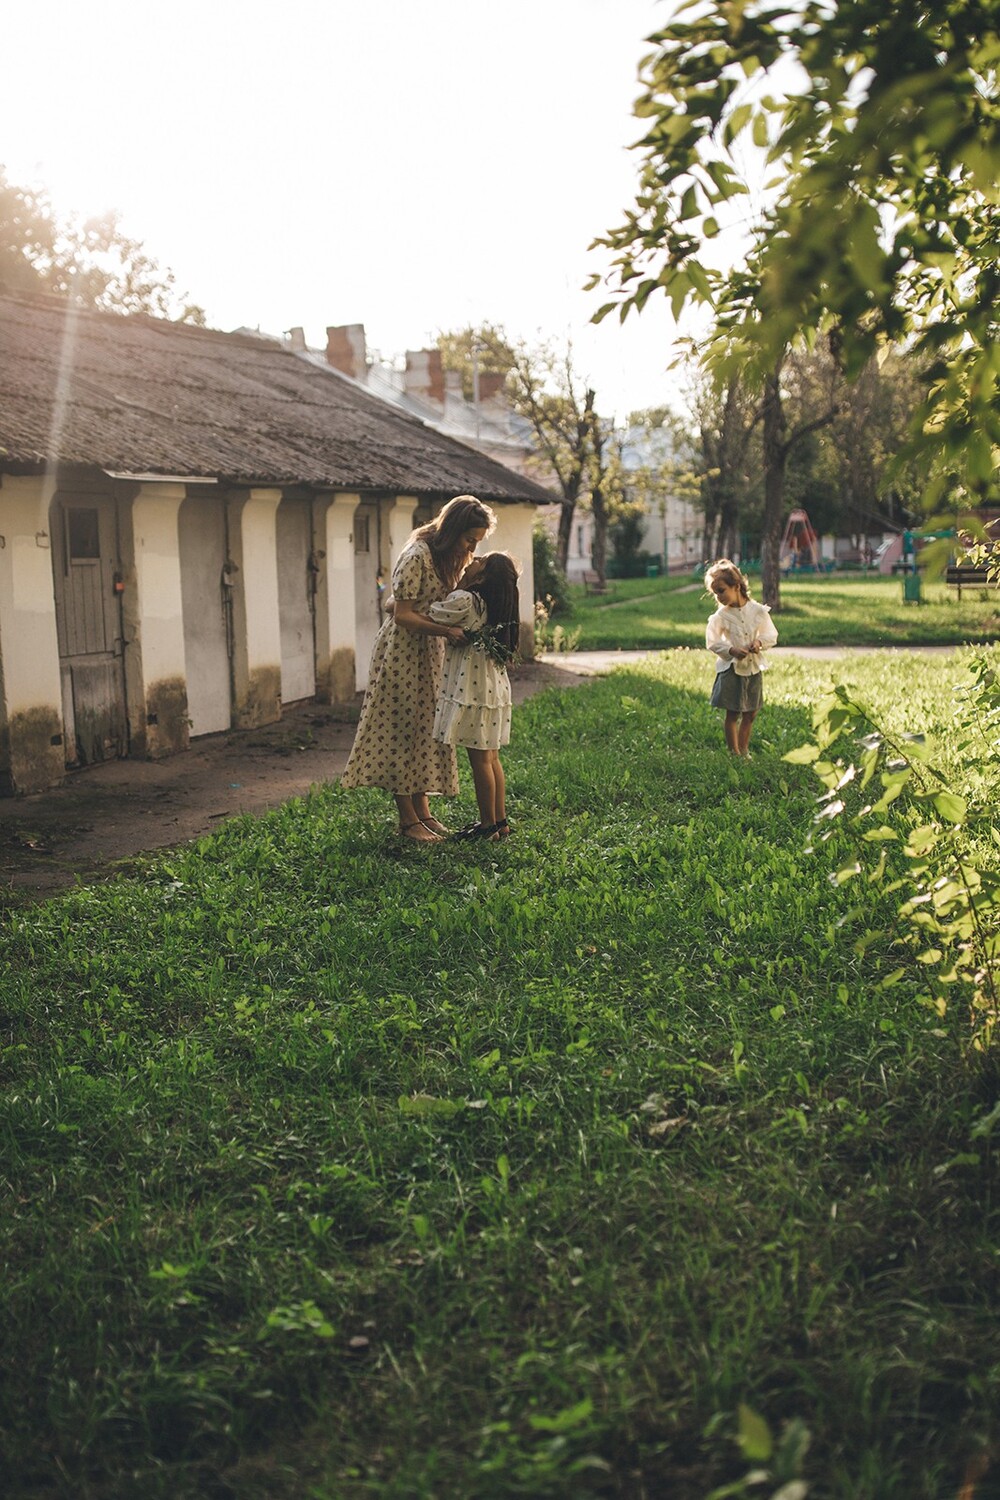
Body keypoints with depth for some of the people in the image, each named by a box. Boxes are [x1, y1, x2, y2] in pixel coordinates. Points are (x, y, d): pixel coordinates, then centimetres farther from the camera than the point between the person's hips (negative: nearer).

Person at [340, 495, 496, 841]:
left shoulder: (451, 557, 5)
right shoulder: (417, 557, -22)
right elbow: (403, 616, -23)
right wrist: (447, 631, -31)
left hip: (429, 652, 9)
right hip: (403, 652, -9)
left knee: (426, 728, 11)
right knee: (404, 730, -3)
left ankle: (422, 809, 20)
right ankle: (407, 820, 4)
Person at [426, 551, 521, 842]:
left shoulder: (463, 600, -19)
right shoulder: (495, 603, 7)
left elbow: (427, 617, -9)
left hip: (474, 689, -9)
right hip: (495, 687, 9)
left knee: (480, 758, -1)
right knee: (491, 757, 14)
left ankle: (488, 825, 6)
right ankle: (500, 821, 21)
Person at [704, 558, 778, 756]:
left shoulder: (758, 610, -5)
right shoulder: (721, 615, -9)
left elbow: (771, 634, 4)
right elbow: (712, 641, -8)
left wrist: (760, 642, -17)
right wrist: (731, 650, -21)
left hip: (753, 668, 3)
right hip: (731, 669, -3)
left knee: (750, 713, 11)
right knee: (732, 715, 2)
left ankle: (744, 749, 26)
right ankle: (734, 753, 11)